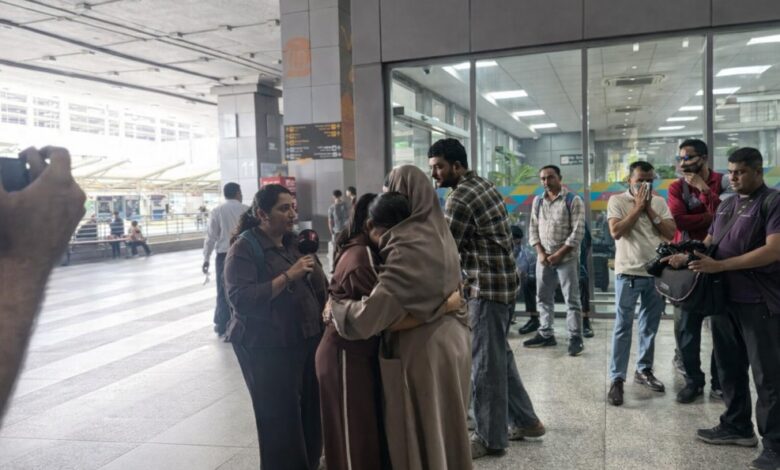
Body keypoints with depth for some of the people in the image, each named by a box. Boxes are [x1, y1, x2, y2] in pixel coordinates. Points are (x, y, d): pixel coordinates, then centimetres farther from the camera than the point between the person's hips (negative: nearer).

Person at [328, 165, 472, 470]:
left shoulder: (408, 246, -23)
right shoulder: (439, 234, 4)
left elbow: (372, 312, -26)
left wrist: (336, 307, -8)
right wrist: (383, 243, 6)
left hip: (423, 348, -8)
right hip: (451, 338, 9)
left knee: (421, 433, 9)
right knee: (445, 425, 23)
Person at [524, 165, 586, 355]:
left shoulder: (573, 200, -6)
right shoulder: (538, 201, 11)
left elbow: (578, 231, -11)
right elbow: (533, 229, 10)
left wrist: (559, 254, -14)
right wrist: (540, 252, -4)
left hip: (567, 258, -5)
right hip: (543, 257, 5)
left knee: (572, 299, -2)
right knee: (543, 298, 10)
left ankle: (576, 338, 3)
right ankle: (546, 334, 21)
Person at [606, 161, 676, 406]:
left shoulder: (659, 202, 9)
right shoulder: (617, 200, -2)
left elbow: (670, 233, 1)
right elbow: (616, 232, -14)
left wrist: (649, 209, -6)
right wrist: (638, 207, -11)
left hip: (656, 273, 4)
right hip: (628, 273, -4)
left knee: (650, 327, 13)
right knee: (623, 328, -2)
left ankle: (643, 370, 28)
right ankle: (617, 379, 1)